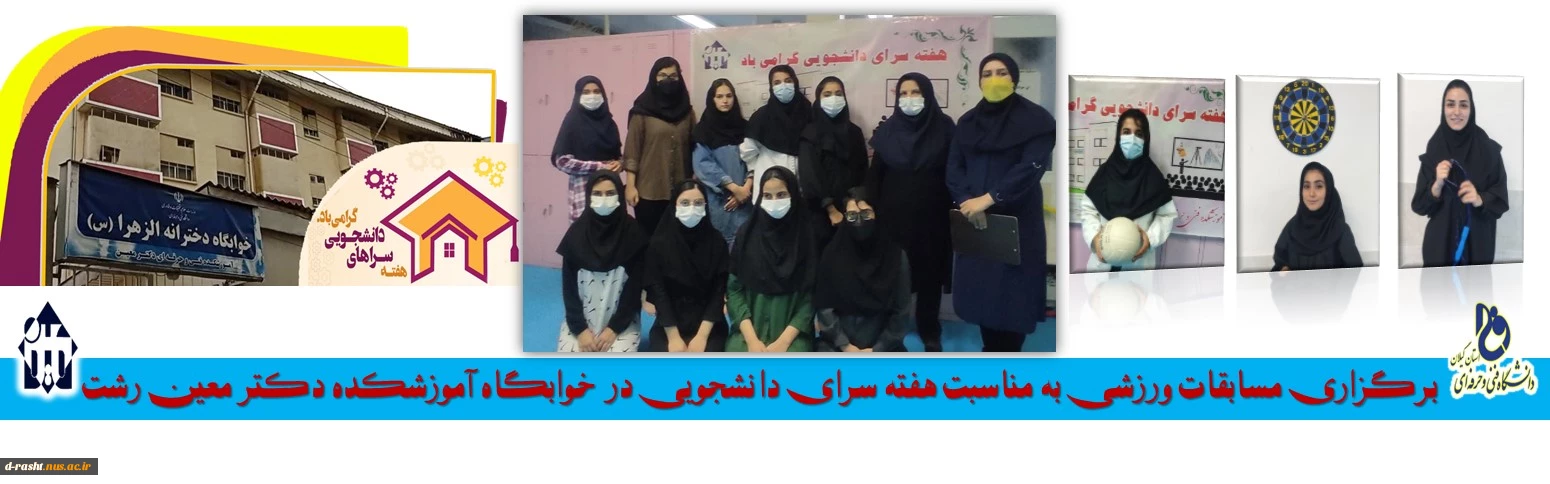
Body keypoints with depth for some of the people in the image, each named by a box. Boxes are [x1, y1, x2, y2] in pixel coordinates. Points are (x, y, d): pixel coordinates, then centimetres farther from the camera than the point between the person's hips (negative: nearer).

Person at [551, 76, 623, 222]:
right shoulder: (573, 121, -2)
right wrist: (599, 167, -13)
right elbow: (562, 160, -9)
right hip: (584, 187, -4)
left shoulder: (608, 122, 13)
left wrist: (619, 164, -3)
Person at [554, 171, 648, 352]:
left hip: (621, 322, -1)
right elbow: (568, 284, -2)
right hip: (580, 320, 1)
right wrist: (580, 329, -11)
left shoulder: (632, 233, -8)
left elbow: (635, 286, -6)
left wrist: (614, 328, -12)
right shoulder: (577, 232, -5)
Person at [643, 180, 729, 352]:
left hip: (709, 326, 0)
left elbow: (718, 291, -5)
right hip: (668, 326, 0)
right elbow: (658, 291, -6)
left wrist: (702, 335, -14)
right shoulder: (659, 243, -5)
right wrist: (673, 337, -13)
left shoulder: (717, 242, -3)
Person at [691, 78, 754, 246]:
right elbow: (703, 164, -7)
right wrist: (734, 187, -13)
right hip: (717, 199, -2)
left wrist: (746, 188, -11)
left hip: (743, 197, 2)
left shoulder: (744, 127, 10)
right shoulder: (703, 129, 2)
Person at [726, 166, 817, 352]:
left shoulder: (808, 236, 0)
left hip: (792, 332, -1)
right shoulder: (747, 234, 4)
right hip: (750, 329, 1)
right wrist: (751, 339, -9)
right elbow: (734, 289, 3)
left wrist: (783, 341, -12)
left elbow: (811, 296, -1)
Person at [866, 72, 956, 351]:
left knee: (930, 274, 6)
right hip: (895, 215, 1)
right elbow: (876, 174, 4)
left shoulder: (944, 127, -2)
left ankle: (930, 332, 19)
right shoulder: (887, 130, 1)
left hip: (932, 216, 0)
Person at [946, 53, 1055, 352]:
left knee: (1012, 293, -5)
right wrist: (967, 201, -15)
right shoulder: (967, 122, 12)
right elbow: (954, 167, 4)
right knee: (980, 288, 5)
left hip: (1016, 220, -4)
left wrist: (988, 198, -22)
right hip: (974, 219, 4)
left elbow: (1030, 168, -15)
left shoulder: (1036, 120, -3)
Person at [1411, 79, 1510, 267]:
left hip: (1477, 243, -1)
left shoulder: (1489, 149, -5)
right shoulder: (1433, 150, -2)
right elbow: (1419, 205, -1)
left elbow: (1501, 201, -3)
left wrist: (1479, 200, -22)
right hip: (1440, 242, 1)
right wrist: (1437, 184, -19)